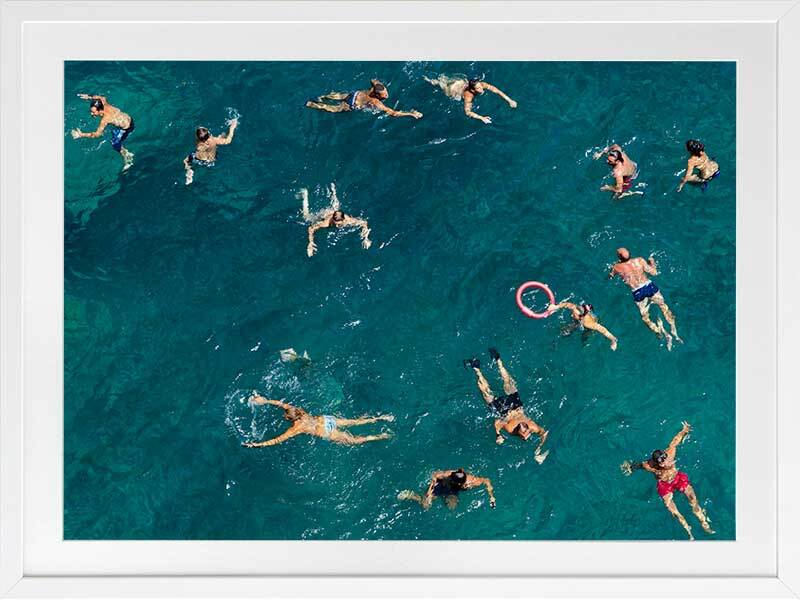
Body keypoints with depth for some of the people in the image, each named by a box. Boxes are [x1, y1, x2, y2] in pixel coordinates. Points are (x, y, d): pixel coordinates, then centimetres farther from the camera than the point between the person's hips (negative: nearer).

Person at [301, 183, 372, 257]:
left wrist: (366, 238, -42)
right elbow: (311, 229, -36)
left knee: (335, 205, 37)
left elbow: (364, 223, -31)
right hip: (324, 213, -2)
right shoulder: (327, 222, -46)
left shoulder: (348, 220, -43)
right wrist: (310, 243, -48)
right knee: (307, 217, 24)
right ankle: (305, 195, 40)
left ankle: (333, 190, 60)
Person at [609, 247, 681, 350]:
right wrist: (652, 262, 20)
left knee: (645, 317, 12)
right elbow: (654, 272, 2)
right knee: (664, 307, 19)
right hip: (650, 286, 2)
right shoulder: (640, 260, -3)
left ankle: (665, 335, -1)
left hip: (638, 292, -1)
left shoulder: (616, 267, -4)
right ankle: (674, 332, 14)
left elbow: (610, 277, 16)